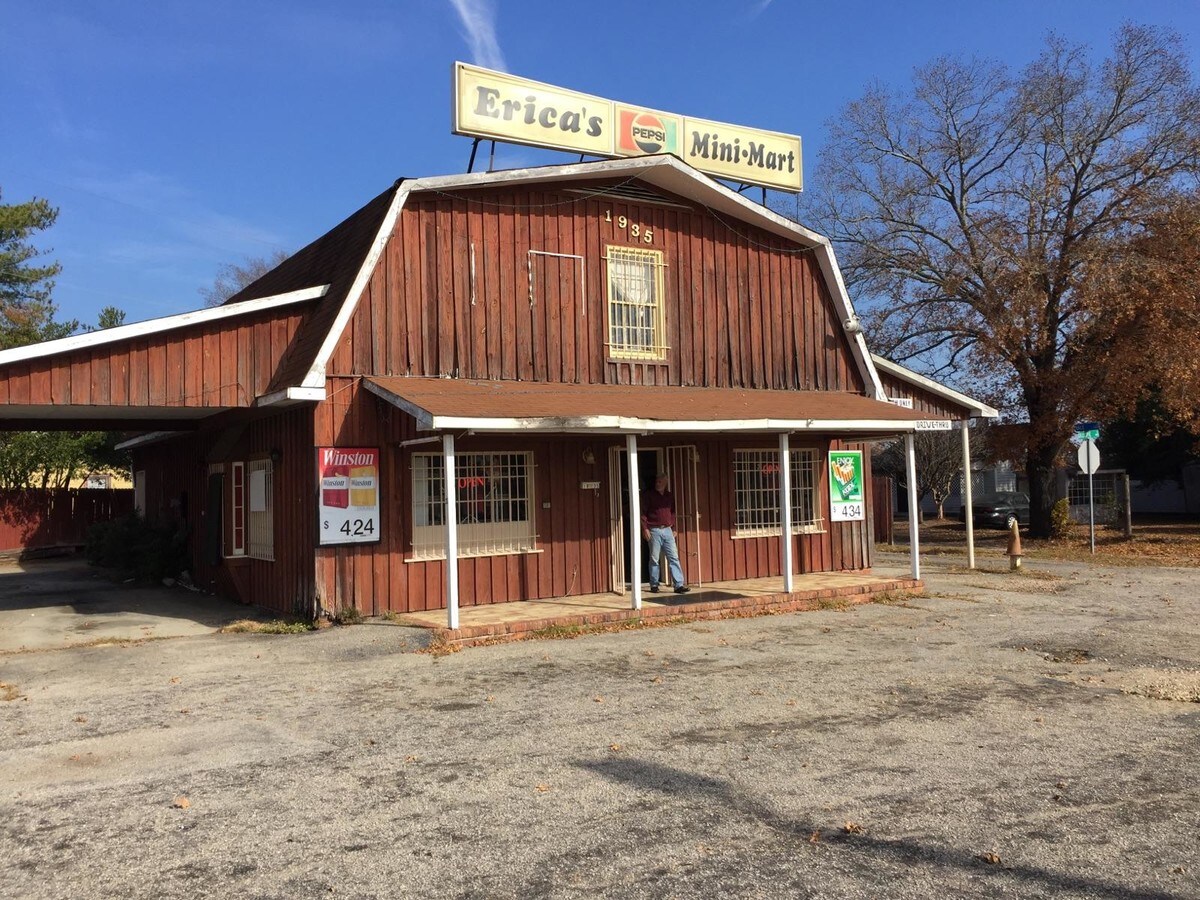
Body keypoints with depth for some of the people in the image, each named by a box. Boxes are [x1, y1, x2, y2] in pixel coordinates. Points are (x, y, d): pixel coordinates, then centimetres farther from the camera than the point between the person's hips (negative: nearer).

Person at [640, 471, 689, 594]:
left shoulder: (670, 496, 13)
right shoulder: (648, 495, -1)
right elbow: (643, 513, -4)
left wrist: (674, 528, 14)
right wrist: (645, 528, -12)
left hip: (667, 530, 4)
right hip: (654, 531, -4)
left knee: (674, 557, -3)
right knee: (654, 559, 3)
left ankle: (679, 585, -5)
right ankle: (654, 585, 12)